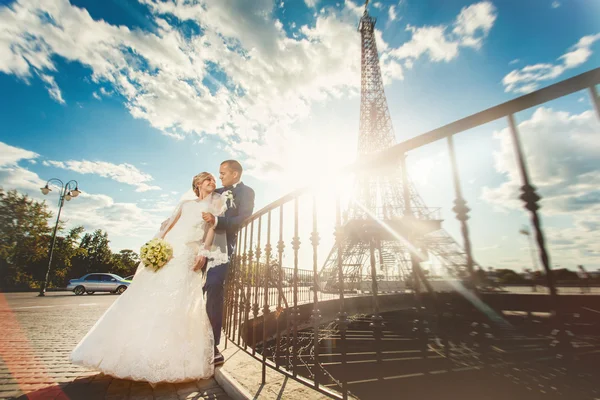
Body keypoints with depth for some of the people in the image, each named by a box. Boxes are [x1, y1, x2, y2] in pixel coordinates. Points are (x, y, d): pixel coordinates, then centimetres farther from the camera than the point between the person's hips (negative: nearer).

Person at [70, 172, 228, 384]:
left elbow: (213, 227, -2)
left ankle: (164, 358, 0)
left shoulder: (216, 201, 10)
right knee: (148, 296, 2)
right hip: (168, 249, 4)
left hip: (189, 254, -4)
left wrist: (204, 252, -14)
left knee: (178, 301, -9)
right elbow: (169, 225, 16)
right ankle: (136, 352, 14)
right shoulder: (185, 203, 20)